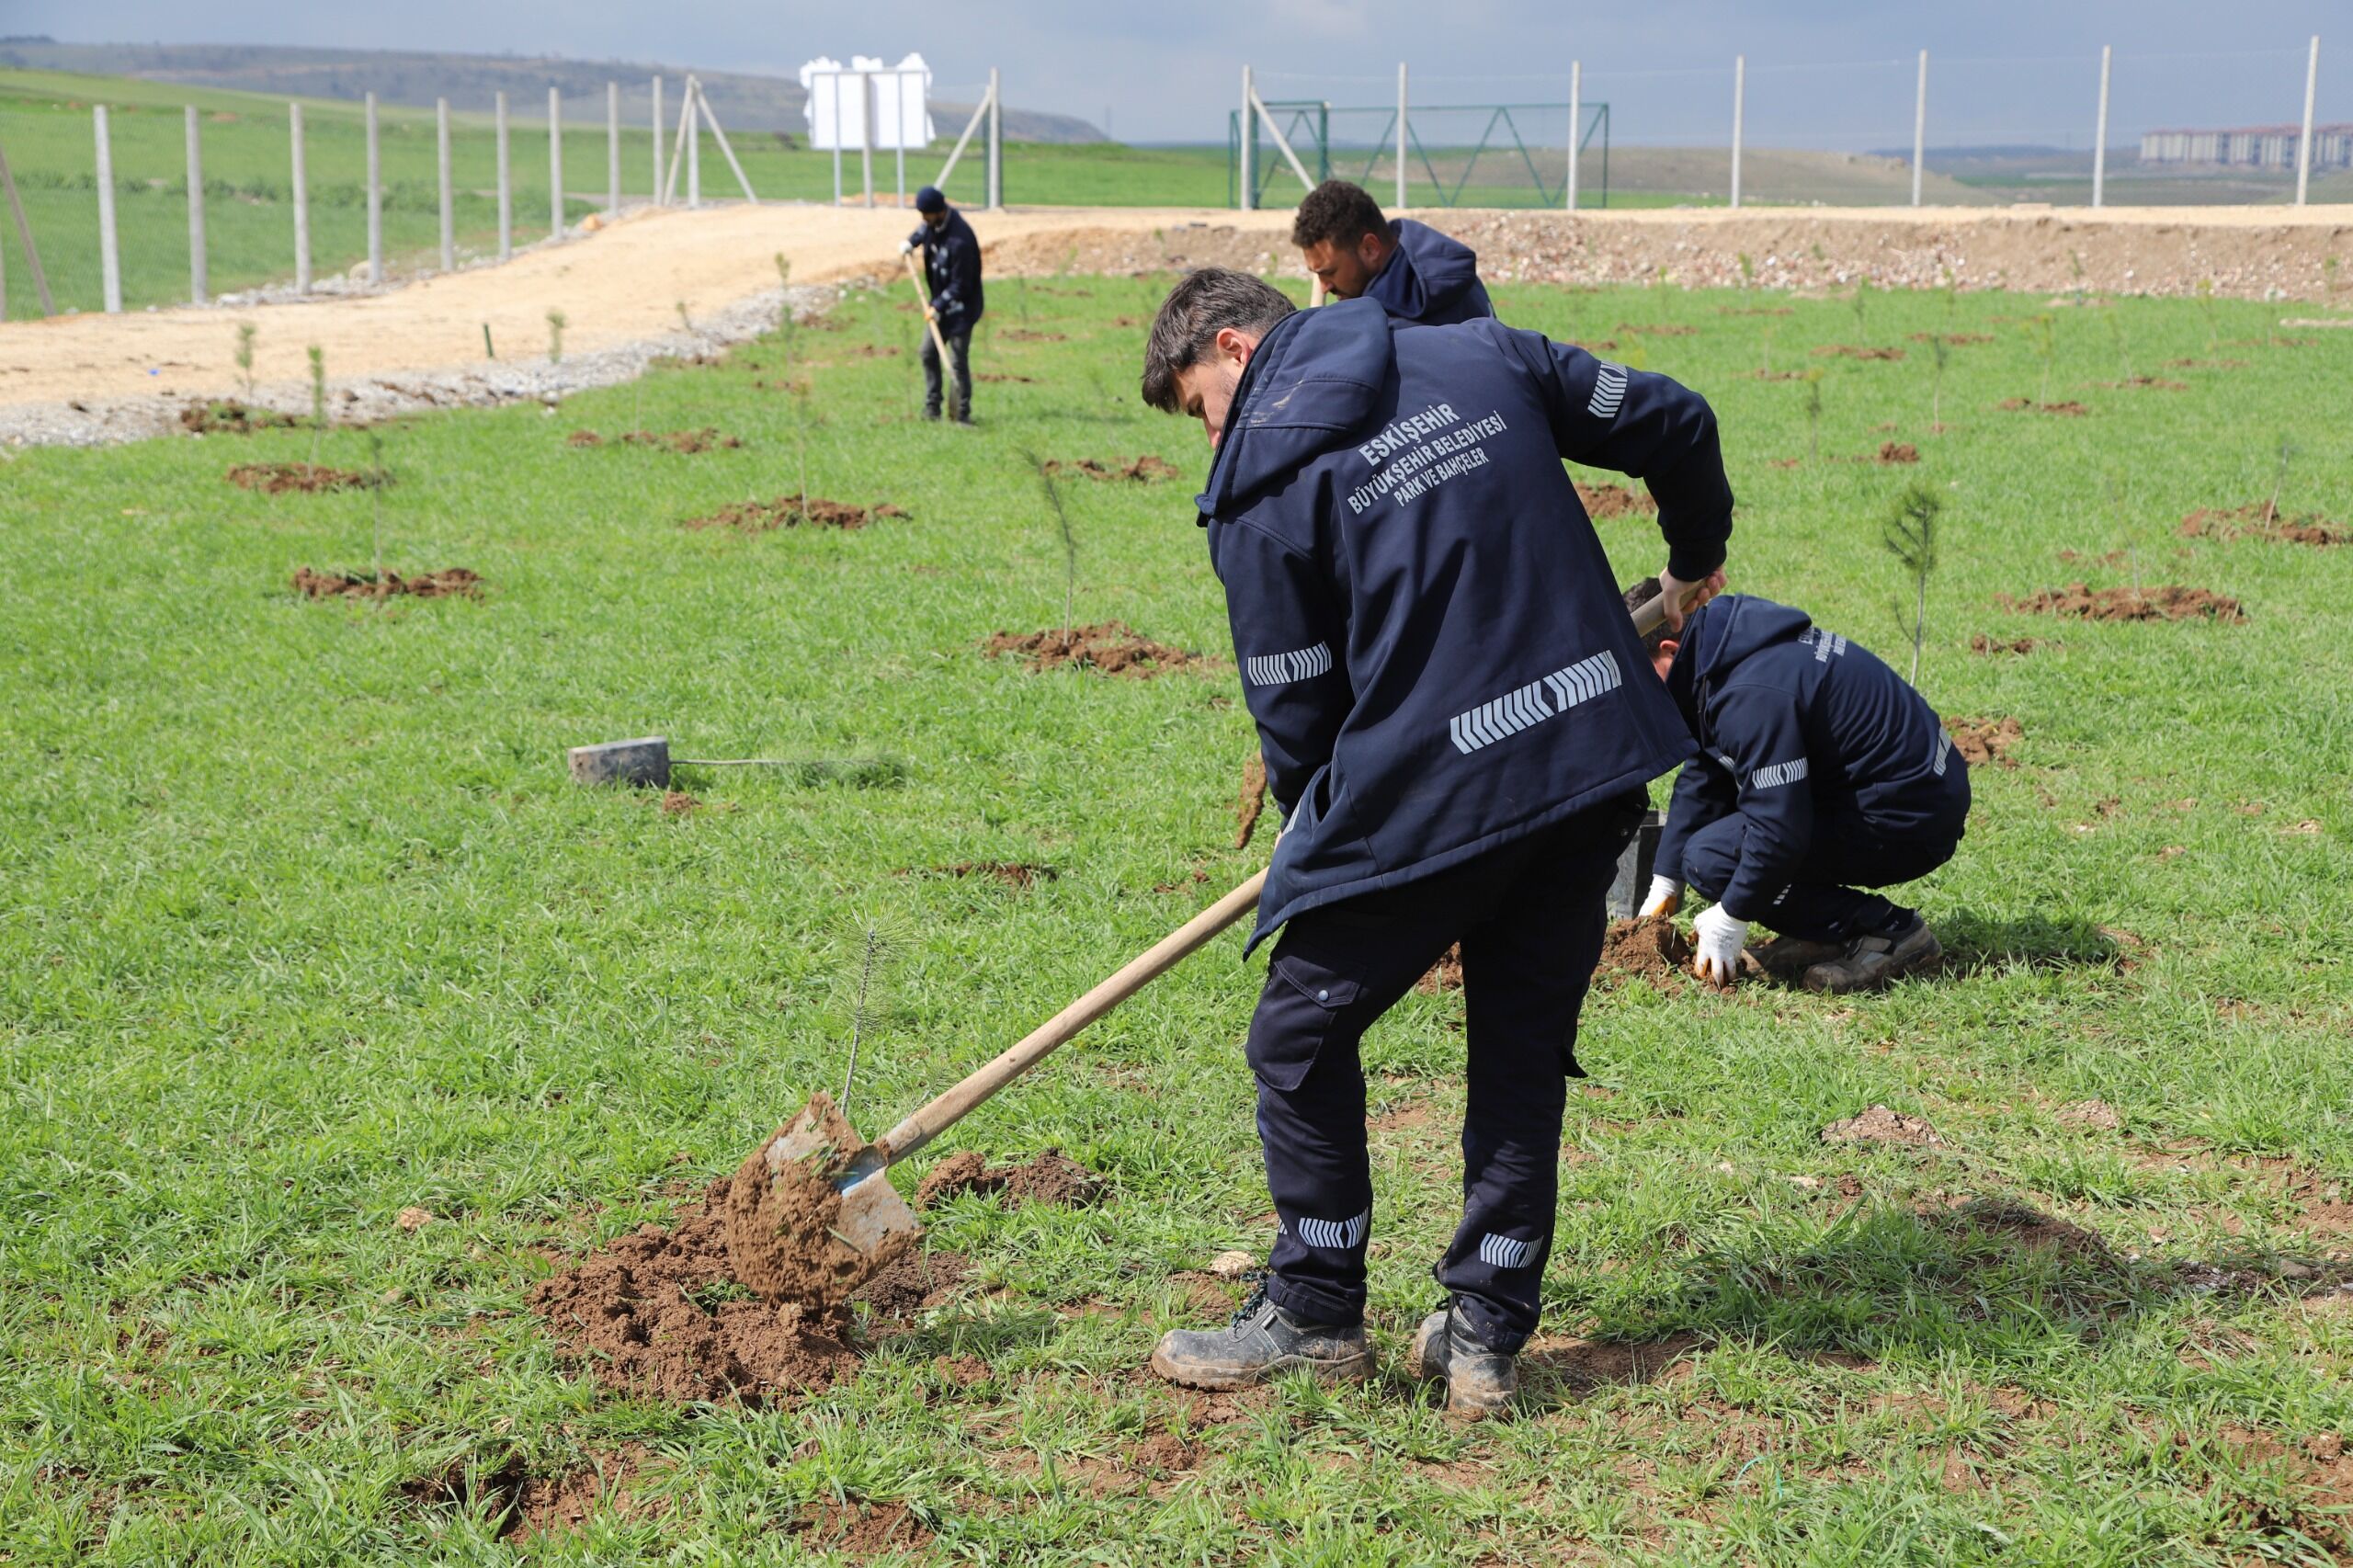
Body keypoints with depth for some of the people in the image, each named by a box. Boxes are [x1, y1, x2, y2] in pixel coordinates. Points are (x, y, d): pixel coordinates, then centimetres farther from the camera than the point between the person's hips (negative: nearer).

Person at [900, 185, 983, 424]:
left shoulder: (960, 240, -30)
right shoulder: (934, 222, -5)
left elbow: (960, 285, -25)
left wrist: (938, 306, -25)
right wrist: (911, 241, 9)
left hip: (960, 307, -9)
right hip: (940, 302, 9)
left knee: (958, 360, -5)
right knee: (928, 352, 11)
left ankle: (962, 413, 5)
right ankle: (931, 409, 19)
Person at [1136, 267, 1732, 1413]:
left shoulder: (1263, 487, -5)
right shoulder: (1483, 355, 10)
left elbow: (1295, 713, -1)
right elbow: (1673, 424, 15)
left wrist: (1315, 836, 17)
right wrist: (1696, 558, 33)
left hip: (1432, 793, -6)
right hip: (1599, 757, 6)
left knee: (1301, 1038, 13)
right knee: (1525, 1048, 16)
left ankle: (1313, 1315, 21)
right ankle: (1486, 1333, 20)